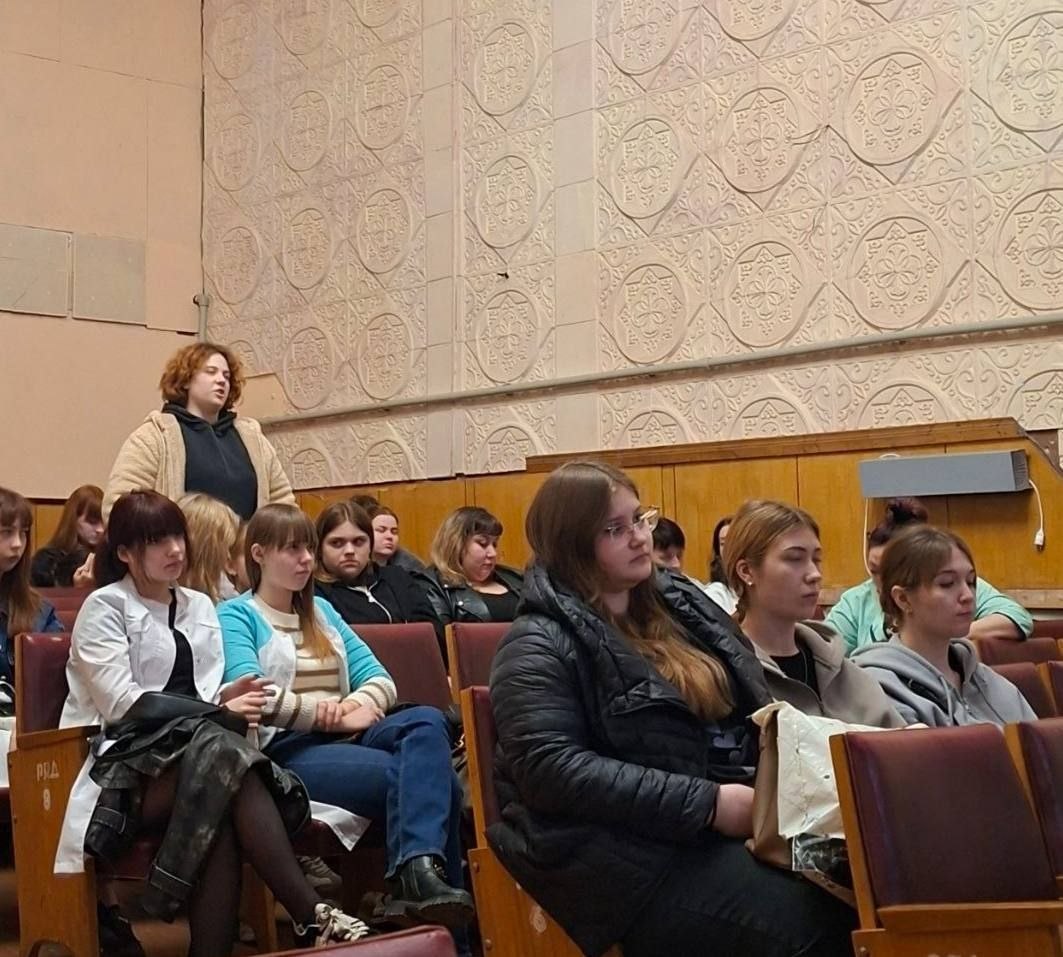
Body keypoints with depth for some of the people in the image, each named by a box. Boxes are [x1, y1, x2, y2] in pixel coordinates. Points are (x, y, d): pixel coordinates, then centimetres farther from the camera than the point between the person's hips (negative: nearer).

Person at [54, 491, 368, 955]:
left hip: (195, 748, 5)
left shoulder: (199, 607, 19)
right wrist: (219, 713, -15)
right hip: (127, 763, -5)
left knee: (225, 796, -34)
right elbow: (121, 704, -11)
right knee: (223, 751, -35)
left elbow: (205, 697, 12)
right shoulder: (104, 607, 1)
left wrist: (226, 697, -13)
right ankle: (312, 914, -37)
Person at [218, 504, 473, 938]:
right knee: (430, 777, -29)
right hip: (286, 749, -6)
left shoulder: (322, 610, 26)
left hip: (346, 738, 6)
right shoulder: (235, 616, 5)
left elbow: (379, 678, 16)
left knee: (428, 721, -30)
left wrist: (358, 707, -8)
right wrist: (333, 714, -11)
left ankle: (418, 871, -45)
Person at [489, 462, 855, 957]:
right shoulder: (540, 646, -6)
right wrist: (705, 803, -22)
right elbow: (549, 768, -19)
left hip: (731, 814, 7)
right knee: (803, 915, -28)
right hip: (620, 846, -7)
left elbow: (751, 708, 24)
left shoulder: (679, 601, 17)